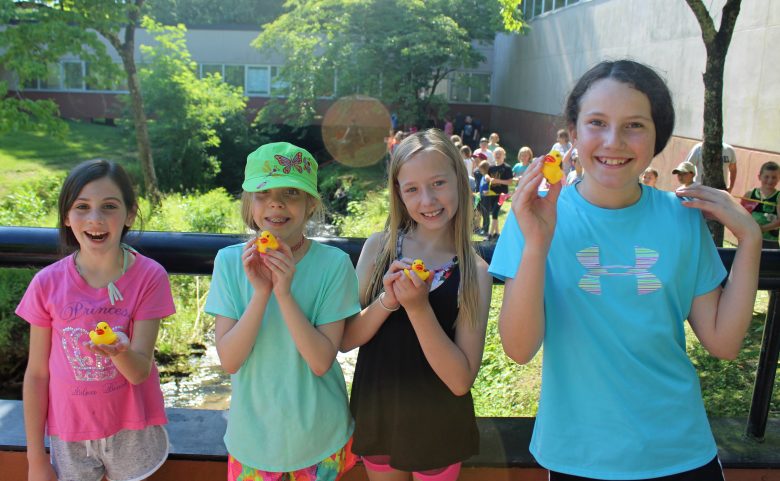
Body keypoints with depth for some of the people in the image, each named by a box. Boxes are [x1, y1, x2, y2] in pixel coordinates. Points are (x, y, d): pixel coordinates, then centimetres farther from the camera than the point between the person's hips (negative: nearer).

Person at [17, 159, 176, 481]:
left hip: (131, 430, -1)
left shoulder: (149, 277, -16)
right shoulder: (47, 283, -12)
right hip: (68, 433, 1)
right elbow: (37, 373, -4)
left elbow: (139, 372, -17)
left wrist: (119, 351, -40)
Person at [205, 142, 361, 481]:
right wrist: (260, 293, -27)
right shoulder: (230, 261, -11)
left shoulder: (333, 264, -16)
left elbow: (322, 362, -19)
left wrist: (285, 293, -29)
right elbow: (228, 360, -14)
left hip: (319, 437, -1)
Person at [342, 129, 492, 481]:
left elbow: (461, 380, -18)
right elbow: (345, 340, -8)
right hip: (376, 415, 2)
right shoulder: (379, 247, -9)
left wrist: (418, 307, -29)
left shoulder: (474, 272, -15)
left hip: (438, 426, -2)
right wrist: (386, 301, -25)